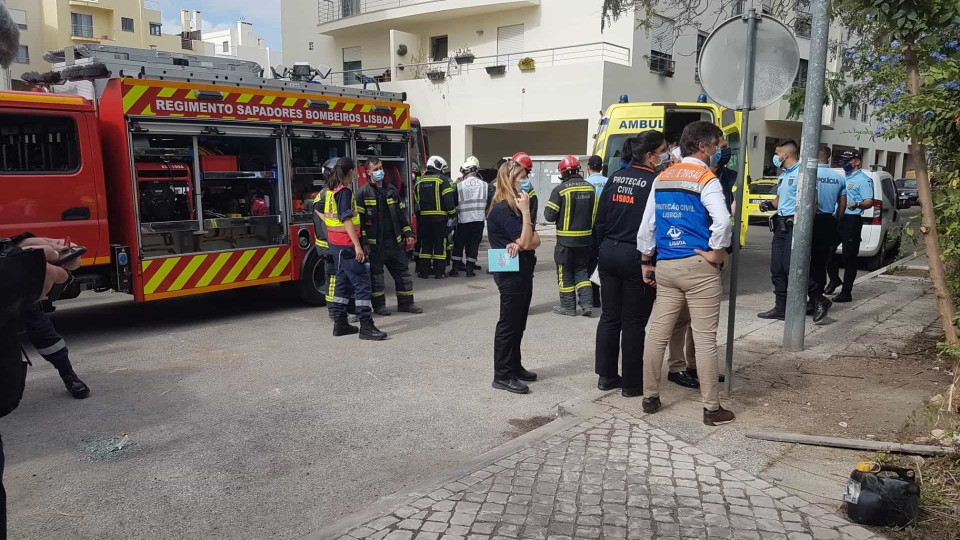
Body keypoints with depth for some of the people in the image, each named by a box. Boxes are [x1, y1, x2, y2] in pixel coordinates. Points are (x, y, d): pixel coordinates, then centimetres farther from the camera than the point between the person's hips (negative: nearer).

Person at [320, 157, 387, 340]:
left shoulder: (331, 189, 14)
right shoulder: (344, 191, -14)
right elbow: (346, 219, -22)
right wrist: (357, 245, -25)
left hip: (335, 243, 10)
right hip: (346, 244, -10)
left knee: (343, 281, 15)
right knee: (362, 283, -10)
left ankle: (340, 323, 18)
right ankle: (366, 327, -11)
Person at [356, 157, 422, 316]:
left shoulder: (391, 190, 13)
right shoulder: (363, 192, -4)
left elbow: (402, 213, 17)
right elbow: (359, 218, -8)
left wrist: (408, 234, 12)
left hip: (394, 241, 5)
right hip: (374, 243, -5)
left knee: (402, 270, 7)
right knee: (375, 273, 3)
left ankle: (406, 303, 16)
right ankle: (379, 305, 14)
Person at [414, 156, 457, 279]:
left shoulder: (419, 182, 12)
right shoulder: (442, 179, -6)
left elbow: (416, 200, 14)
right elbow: (448, 198, -12)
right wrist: (452, 213, -5)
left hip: (424, 217, 5)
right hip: (440, 217, -5)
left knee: (425, 244, 10)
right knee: (440, 244, 1)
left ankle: (423, 271, 11)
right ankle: (439, 272, 2)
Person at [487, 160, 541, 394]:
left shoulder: (515, 207, 12)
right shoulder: (502, 210, -17)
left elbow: (535, 240, 3)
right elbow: (526, 242, -21)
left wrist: (519, 244, -17)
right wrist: (526, 211, -19)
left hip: (523, 271, 9)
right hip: (511, 273, -9)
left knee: (518, 323, 16)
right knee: (508, 323, -3)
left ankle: (514, 366, 27)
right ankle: (502, 376, 5)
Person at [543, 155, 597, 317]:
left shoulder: (560, 189, -15)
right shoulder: (590, 188, 1)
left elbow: (550, 215, -12)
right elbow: (595, 213, 10)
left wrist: (546, 210, 8)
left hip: (566, 239, -4)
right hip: (586, 237, 5)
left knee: (565, 273, 7)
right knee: (582, 270, 16)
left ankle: (568, 306, 13)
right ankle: (587, 303, 8)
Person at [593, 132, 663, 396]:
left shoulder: (615, 178, 6)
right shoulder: (655, 183, -13)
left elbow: (600, 220, 9)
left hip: (609, 254, 6)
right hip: (636, 258, -6)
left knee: (609, 316, 13)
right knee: (634, 322, 2)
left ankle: (606, 376, 21)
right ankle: (632, 383, 11)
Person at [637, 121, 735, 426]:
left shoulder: (662, 178, 11)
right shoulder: (706, 179, -9)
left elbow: (647, 224, 11)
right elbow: (722, 221, -25)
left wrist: (647, 262, 17)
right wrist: (716, 254, -11)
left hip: (665, 266, 6)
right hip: (699, 267, -6)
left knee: (658, 332, 11)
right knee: (704, 338, 0)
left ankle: (649, 397, 19)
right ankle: (712, 408, 8)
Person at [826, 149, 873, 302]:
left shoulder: (863, 180, -5)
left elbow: (869, 202, -15)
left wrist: (857, 205, -35)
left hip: (852, 220, -8)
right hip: (837, 219, 8)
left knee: (849, 257, -4)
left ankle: (846, 292, 1)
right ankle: (834, 279, 29)